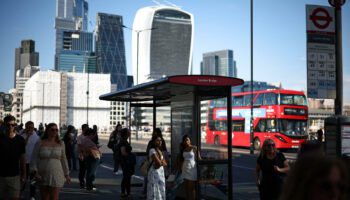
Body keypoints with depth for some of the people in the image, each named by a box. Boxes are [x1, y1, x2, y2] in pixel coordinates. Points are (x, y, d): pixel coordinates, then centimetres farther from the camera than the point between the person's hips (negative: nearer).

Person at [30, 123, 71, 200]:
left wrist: (67, 174, 15)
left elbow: (63, 160, 12)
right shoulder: (40, 143, -1)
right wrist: (35, 173, -11)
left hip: (56, 176, 0)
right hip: (43, 176, 0)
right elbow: (34, 159, -1)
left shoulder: (61, 144, 4)